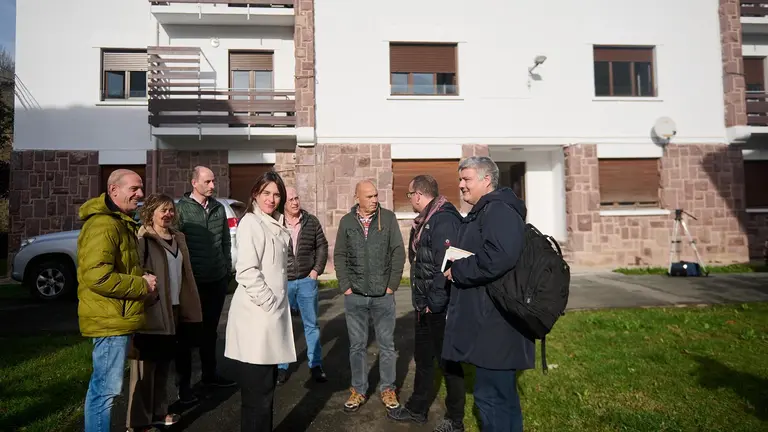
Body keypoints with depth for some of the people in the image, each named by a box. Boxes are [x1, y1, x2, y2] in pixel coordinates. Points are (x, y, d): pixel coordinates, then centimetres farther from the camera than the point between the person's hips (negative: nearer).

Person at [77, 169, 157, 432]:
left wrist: (142, 279, 7)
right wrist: (142, 285, -18)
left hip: (116, 317, 11)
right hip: (110, 319, -11)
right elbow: (97, 276, -28)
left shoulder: (121, 222, 16)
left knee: (102, 386, 21)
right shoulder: (104, 225, -18)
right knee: (107, 388, -4)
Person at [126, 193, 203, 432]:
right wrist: (145, 295, -21)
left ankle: (159, 411, 31)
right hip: (150, 311, -7)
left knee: (163, 364, 17)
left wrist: (185, 306, 14)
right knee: (146, 366, 1)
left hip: (172, 309, 8)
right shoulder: (143, 240, -11)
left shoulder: (177, 238, 12)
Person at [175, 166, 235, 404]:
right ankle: (184, 384, 18)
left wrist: (227, 268, 9)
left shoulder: (219, 208, 6)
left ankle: (209, 374, 32)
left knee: (210, 330, 17)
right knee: (187, 332, 6)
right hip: (192, 281, -5)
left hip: (217, 280, 5)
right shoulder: (181, 208, -9)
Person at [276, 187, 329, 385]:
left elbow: (322, 246, 7)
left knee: (311, 324, 10)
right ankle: (281, 367, 22)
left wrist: (317, 269, 0)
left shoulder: (311, 221, 1)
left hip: (307, 280, 2)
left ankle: (316, 365, 23)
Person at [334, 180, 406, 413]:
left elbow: (398, 253, -1)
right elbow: (339, 256, 5)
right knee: (357, 345, 11)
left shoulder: (388, 218, -2)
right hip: (354, 296, 1)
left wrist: (392, 285, -4)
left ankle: (388, 389, 25)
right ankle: (358, 390, 25)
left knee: (386, 345, 9)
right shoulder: (346, 221, 2)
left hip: (383, 295, -1)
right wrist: (345, 286, -2)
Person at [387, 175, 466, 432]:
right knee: (423, 358, 20)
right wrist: (421, 301, 15)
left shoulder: (444, 220, -20)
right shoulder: (424, 221, 11)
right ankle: (417, 409, 36)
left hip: (440, 307, -10)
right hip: (425, 305, 10)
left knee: (447, 361, 5)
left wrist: (434, 303, -20)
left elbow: (446, 266, -26)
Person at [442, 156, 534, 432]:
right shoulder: (481, 212, 17)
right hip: (487, 320, 11)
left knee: (491, 395, -1)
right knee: (503, 395, 20)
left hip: (494, 323, -11)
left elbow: (499, 257, -32)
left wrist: (457, 271, -19)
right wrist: (457, 256, 7)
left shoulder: (498, 210, -16)